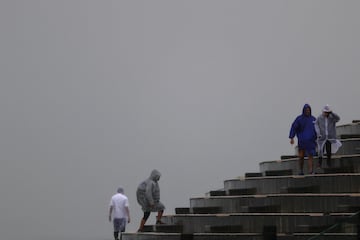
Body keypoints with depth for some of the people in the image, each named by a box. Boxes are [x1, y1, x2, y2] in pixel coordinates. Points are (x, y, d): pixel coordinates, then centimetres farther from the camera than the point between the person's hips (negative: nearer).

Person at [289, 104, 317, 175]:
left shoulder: (313, 119, 7)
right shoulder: (299, 118, -1)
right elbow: (293, 128, -5)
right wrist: (291, 138, -13)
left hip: (311, 141, 1)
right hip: (302, 141, -1)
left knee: (310, 156, -11)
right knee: (301, 156, 1)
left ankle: (310, 171, -19)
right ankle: (301, 170, 18)